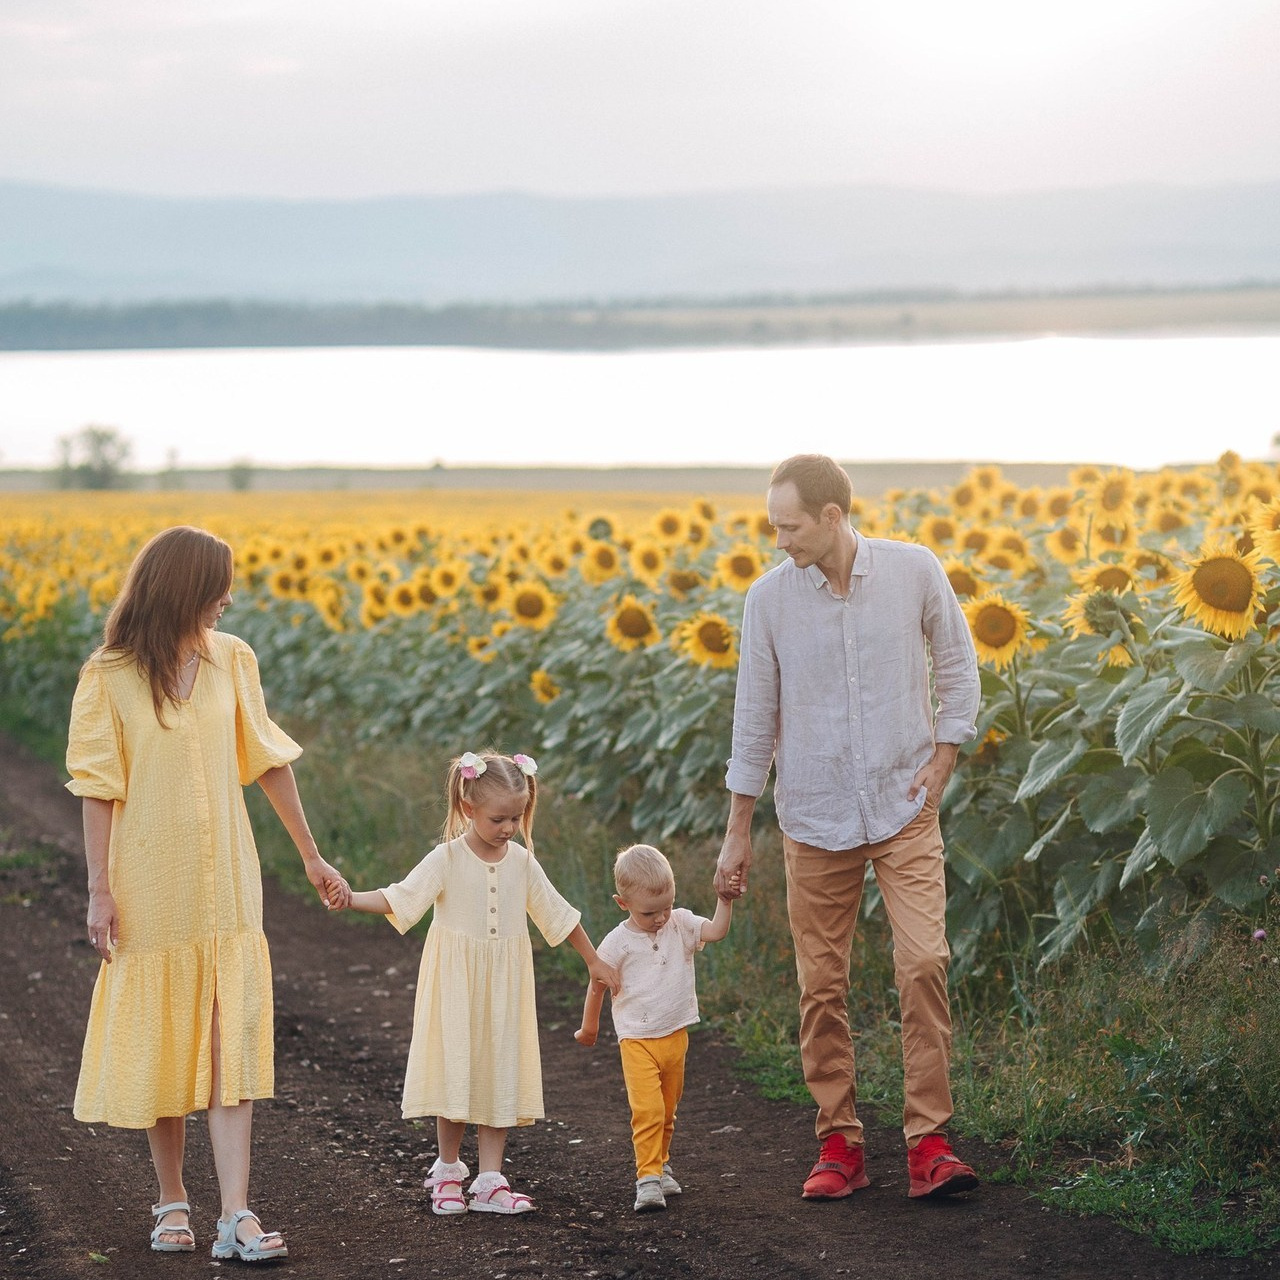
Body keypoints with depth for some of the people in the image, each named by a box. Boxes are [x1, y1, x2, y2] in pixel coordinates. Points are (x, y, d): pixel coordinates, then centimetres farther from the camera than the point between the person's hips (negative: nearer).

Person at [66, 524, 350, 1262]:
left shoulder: (232, 661, 4)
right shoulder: (110, 678, -6)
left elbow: (268, 760, 12)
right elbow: (98, 790, -4)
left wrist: (312, 855, 15)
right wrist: (100, 892, -9)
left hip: (226, 882, 3)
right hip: (150, 885, -2)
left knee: (234, 1038, -6)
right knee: (162, 1038, 7)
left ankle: (237, 1218, -10)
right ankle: (172, 1201, 23)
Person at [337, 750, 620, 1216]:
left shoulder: (522, 862, 3)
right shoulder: (447, 859, -8)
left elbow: (559, 915, 12)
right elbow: (400, 898, -16)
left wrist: (594, 962, 18)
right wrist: (351, 899, -32)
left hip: (503, 988, 3)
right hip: (456, 984, -3)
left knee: (500, 1076, 1)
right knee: (456, 1073, -1)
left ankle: (489, 1180, 5)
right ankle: (448, 1170, 16)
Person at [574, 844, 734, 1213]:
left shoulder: (680, 924, -1)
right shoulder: (618, 943, -10)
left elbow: (716, 931, -15)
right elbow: (598, 986, 2)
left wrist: (724, 900, -28)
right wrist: (589, 1027, 13)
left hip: (675, 1036, 4)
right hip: (637, 1040, -4)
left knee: (667, 1111, 16)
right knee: (647, 1110, -16)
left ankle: (661, 1165, 32)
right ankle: (648, 1179, -17)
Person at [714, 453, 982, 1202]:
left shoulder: (916, 572, -5)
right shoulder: (769, 598, -4)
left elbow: (958, 670, 8)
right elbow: (755, 717, 4)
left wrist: (942, 762, -3)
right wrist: (738, 832, 6)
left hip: (904, 810, -1)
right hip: (815, 821, 1)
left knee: (924, 963, -13)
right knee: (821, 987, 3)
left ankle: (929, 1144, -7)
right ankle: (840, 1145, 14)